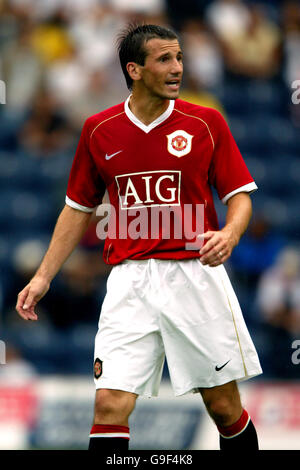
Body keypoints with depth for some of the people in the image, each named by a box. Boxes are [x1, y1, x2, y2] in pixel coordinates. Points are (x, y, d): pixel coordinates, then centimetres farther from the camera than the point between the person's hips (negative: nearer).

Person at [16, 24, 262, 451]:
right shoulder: (99, 130, 6)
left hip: (195, 275, -1)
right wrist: (43, 277, 12)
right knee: (110, 405, -11)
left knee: (225, 407, 4)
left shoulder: (206, 122, 1)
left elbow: (240, 196, 3)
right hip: (130, 280, 1)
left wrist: (229, 234, -19)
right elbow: (78, 208, 16)